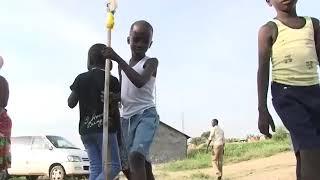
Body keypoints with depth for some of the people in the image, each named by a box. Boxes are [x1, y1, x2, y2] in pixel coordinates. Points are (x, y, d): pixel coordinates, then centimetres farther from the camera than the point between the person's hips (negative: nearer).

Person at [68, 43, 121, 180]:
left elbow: (71, 103, 10)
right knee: (113, 166, -2)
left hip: (85, 129, 6)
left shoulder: (81, 78, 7)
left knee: (96, 168, 6)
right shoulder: (111, 80, -4)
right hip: (104, 128, -5)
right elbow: (114, 109, -5)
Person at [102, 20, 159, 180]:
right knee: (144, 166, 6)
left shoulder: (151, 62, 0)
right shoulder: (123, 66, 18)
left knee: (136, 155, -29)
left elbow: (140, 82, -20)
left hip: (146, 115, -6)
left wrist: (117, 59, -19)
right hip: (127, 118, 6)